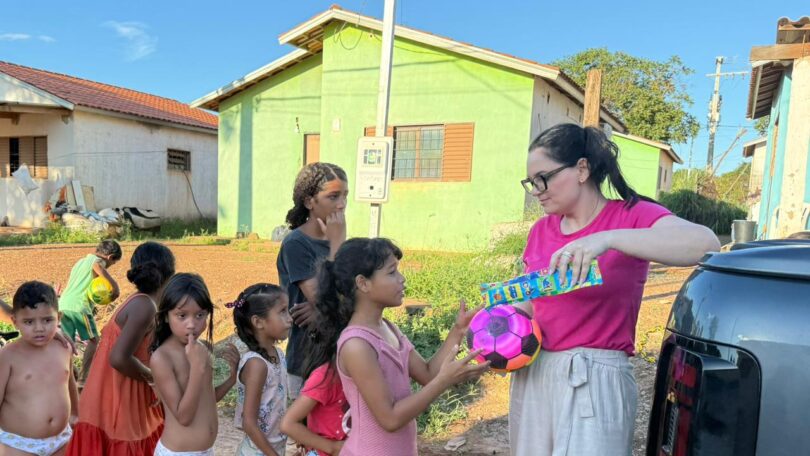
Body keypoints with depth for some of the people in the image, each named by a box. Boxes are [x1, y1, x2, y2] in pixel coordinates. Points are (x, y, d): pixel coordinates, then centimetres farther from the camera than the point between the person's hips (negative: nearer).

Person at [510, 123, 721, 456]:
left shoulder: (631, 216, -8)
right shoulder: (540, 231, 8)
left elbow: (706, 244, -27)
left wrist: (607, 238, -35)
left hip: (594, 379, -5)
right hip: (531, 374, 6)